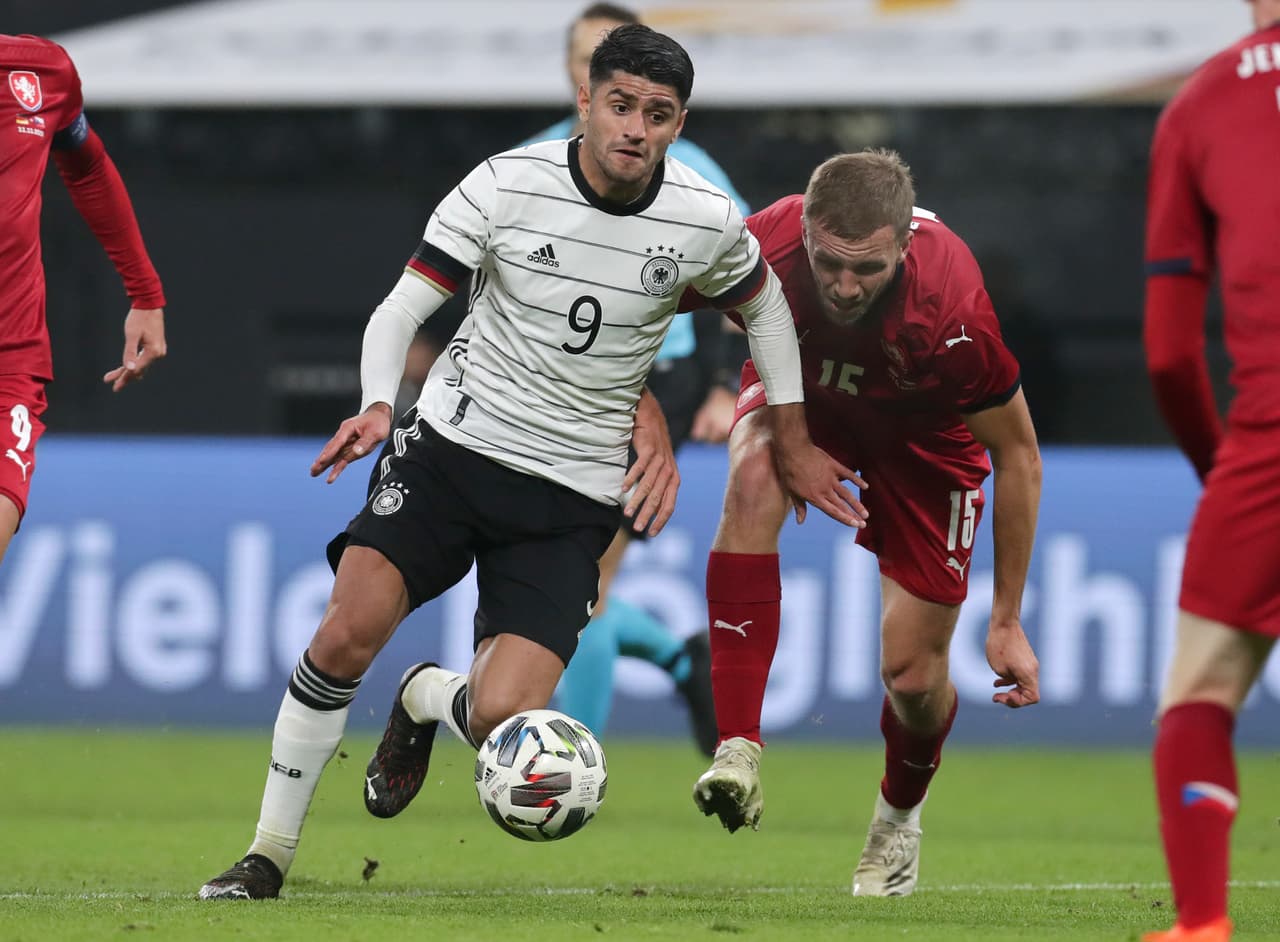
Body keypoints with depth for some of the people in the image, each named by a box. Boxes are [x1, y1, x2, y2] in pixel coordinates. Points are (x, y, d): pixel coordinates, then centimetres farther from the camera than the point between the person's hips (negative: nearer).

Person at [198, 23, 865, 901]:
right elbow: (403, 307, -8)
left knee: (500, 721, -15)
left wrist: (794, 442, 18)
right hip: (453, 443, -1)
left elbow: (763, 302, 16)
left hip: (572, 497, 1)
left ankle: (427, 700, 25)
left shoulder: (706, 223, -5)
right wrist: (379, 406, -27)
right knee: (349, 632, -21)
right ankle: (270, 853, -2)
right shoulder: (507, 186, -10)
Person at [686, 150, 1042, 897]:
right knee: (754, 478, -35)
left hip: (922, 436, -1)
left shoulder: (952, 311, -40)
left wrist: (1008, 623, -17)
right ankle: (739, 753, -35)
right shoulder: (763, 250, -37)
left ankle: (900, 817, 36)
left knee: (913, 669, -2)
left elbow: (1018, 452, -23)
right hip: (800, 396, 1)